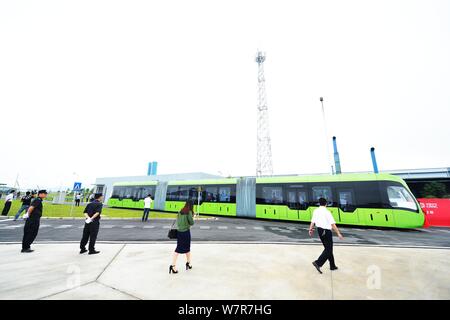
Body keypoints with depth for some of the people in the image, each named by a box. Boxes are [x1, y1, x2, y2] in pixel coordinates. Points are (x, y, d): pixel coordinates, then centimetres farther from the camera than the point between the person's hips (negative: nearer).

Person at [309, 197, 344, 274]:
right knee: (328, 250, 2)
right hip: (326, 232, -7)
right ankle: (318, 263, -8)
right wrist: (338, 233, -10)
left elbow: (312, 222, 5)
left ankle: (332, 266, 31)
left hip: (320, 231, 7)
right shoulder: (327, 212, -16)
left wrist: (310, 230, 18)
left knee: (327, 248, 20)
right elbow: (333, 224, -18)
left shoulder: (315, 211, 1)